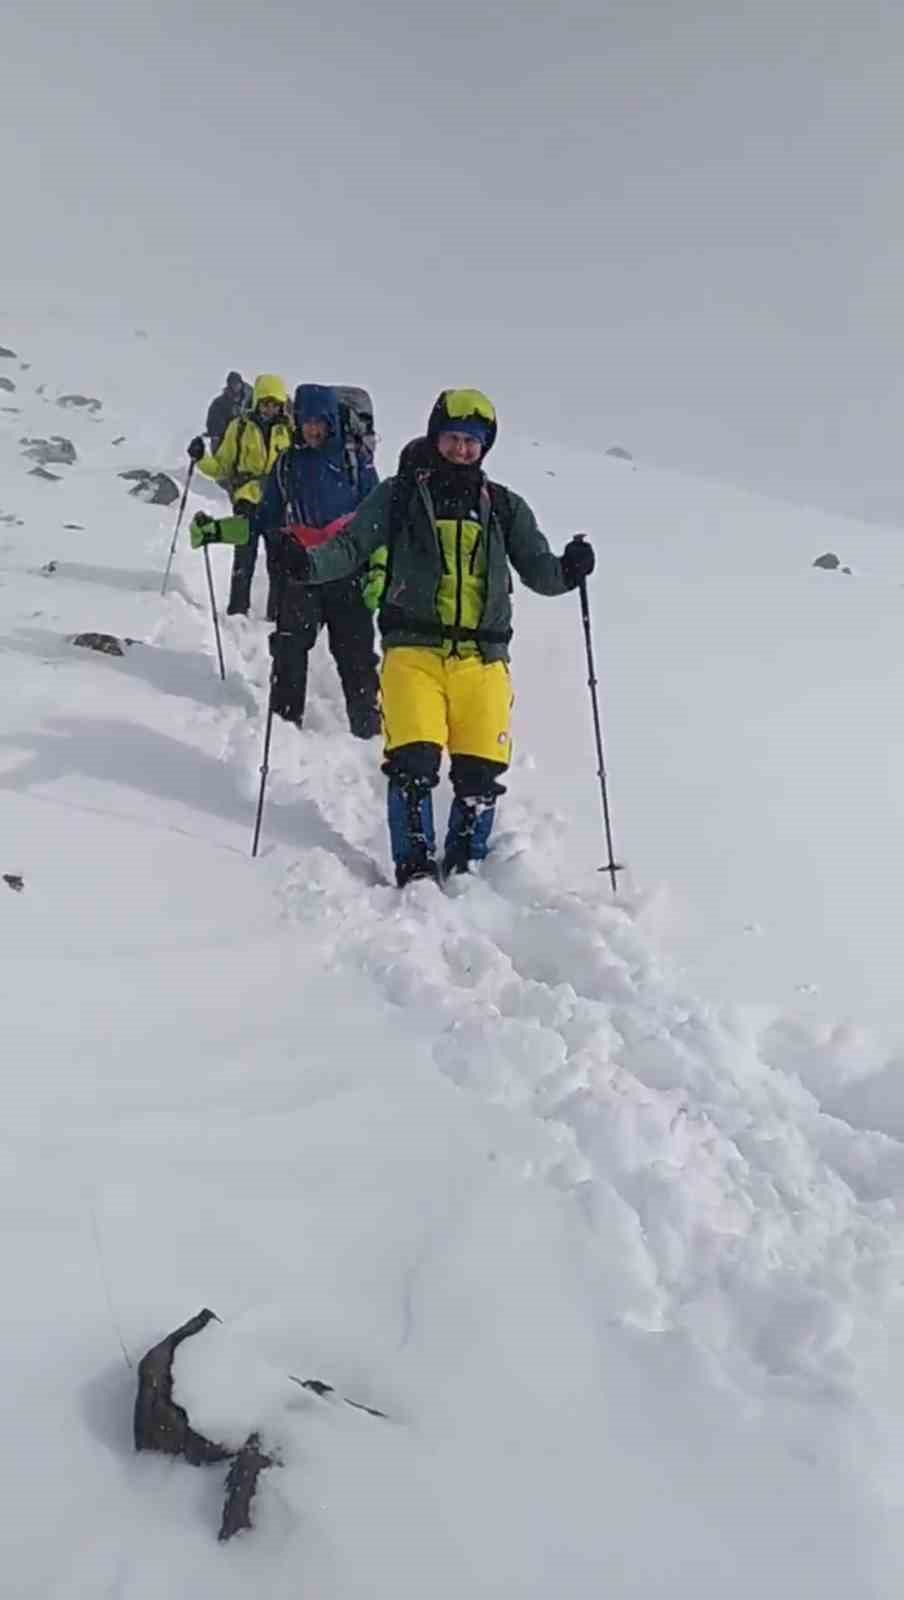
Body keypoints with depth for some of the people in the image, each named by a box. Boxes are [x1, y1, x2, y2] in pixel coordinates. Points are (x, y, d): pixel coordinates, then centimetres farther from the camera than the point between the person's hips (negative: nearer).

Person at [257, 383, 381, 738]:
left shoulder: (355, 461, 6)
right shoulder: (286, 464, 13)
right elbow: (267, 518, 18)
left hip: (346, 571, -2)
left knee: (355, 649, -1)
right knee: (290, 645, -2)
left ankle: (367, 724, 7)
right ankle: (285, 715, 9)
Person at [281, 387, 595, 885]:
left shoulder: (504, 507, 16)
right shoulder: (399, 494, 11)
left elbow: (537, 569, 13)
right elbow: (350, 547, 6)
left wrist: (567, 570, -9)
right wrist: (308, 562, -14)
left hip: (482, 657, 2)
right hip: (413, 649, -2)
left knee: (480, 771, -2)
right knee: (414, 760, -15)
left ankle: (465, 870, 16)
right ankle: (414, 867, 0)